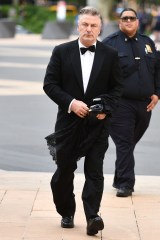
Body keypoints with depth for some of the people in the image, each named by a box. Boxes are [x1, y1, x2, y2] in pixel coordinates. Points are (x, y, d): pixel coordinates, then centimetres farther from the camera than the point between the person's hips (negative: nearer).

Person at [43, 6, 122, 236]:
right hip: (69, 121, 1)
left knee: (95, 171, -7)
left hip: (98, 123, -1)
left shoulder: (110, 55, 2)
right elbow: (50, 84, -2)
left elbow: (117, 87, 6)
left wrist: (106, 108, -11)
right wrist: (71, 103, -14)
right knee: (64, 171, 9)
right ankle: (66, 213, 27)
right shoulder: (61, 52, 0)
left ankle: (92, 216, -9)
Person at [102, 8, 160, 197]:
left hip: (144, 104, 5)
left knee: (131, 142, 12)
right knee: (124, 143, -8)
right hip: (121, 104, -5)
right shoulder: (110, 43, -1)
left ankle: (120, 179, 23)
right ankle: (125, 183, -6)